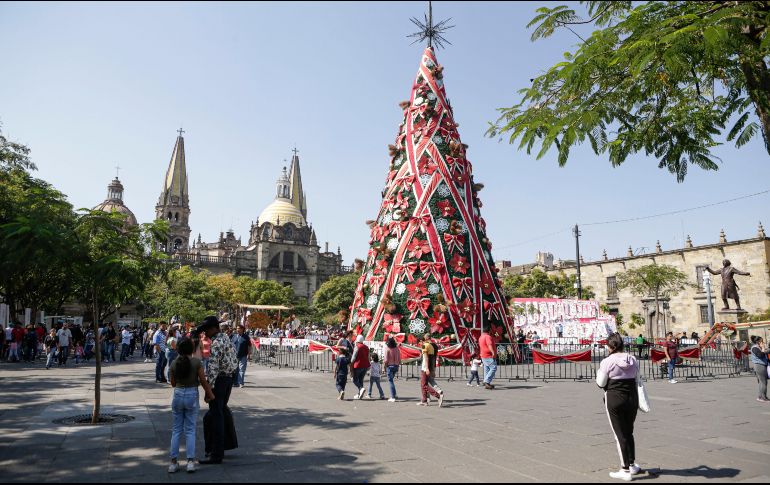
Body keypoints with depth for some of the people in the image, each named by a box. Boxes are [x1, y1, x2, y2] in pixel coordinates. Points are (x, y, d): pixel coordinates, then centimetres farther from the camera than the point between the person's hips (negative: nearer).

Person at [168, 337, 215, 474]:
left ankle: (173, 462, 13)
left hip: (178, 395, 2)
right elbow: (203, 381, -6)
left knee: (176, 429, 12)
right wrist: (210, 394, 6)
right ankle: (190, 461, 3)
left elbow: (173, 383, 6)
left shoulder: (174, 363, -3)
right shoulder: (196, 362, -11)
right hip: (192, 396, -2)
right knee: (190, 429, 7)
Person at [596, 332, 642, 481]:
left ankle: (625, 470, 12)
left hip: (614, 399, -5)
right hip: (632, 398, 5)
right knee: (629, 432, 21)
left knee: (620, 435, 5)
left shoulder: (607, 362, -15)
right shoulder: (633, 359, -1)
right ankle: (632, 465, 30)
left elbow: (601, 383, -8)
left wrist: (599, 372, 7)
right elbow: (636, 378, 5)